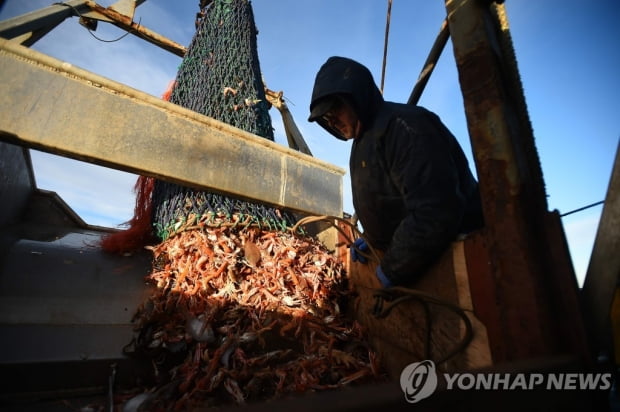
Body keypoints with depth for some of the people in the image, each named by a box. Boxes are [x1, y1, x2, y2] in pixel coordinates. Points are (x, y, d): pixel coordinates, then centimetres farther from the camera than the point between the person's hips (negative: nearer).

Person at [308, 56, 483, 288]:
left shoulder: (404, 126, -22)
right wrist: (371, 238, 7)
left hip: (449, 264, -9)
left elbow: (435, 214, -31)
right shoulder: (362, 142, 11)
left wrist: (392, 270, -21)